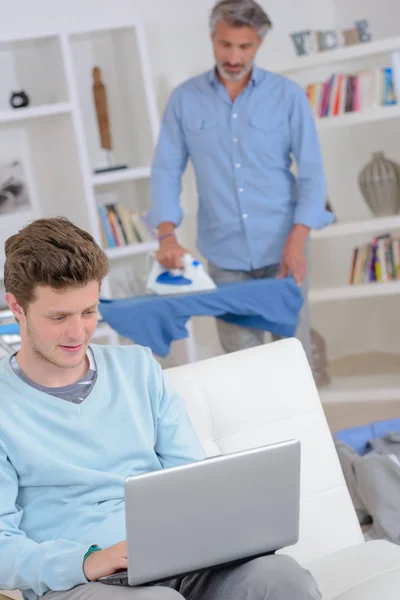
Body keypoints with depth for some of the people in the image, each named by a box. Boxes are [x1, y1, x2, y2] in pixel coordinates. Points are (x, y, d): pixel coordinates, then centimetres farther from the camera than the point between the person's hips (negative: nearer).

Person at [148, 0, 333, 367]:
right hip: (225, 257, 1)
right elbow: (166, 170, 2)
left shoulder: (288, 96, -1)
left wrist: (297, 240, -15)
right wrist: (167, 236, -14)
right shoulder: (184, 100, 3)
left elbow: (311, 171, -3)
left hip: (283, 252, -1)